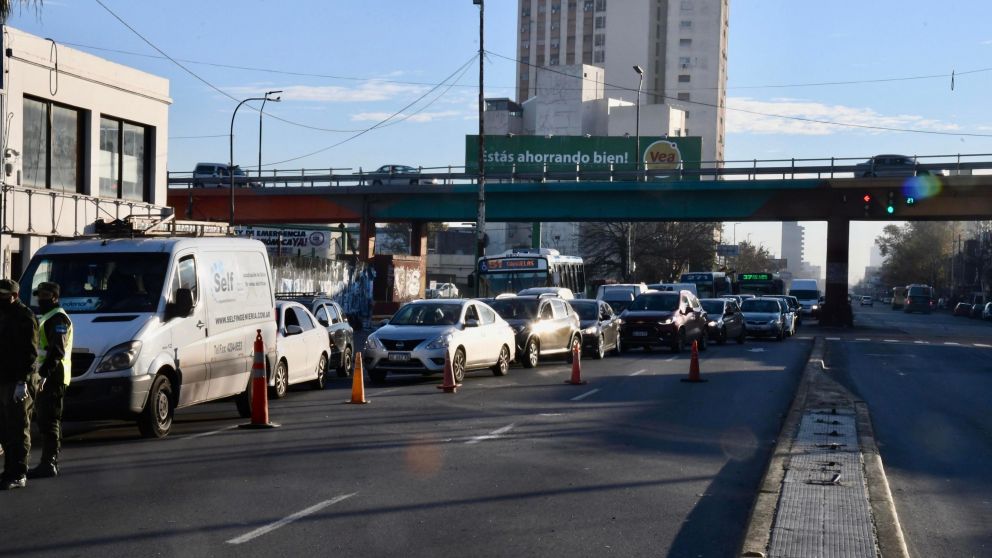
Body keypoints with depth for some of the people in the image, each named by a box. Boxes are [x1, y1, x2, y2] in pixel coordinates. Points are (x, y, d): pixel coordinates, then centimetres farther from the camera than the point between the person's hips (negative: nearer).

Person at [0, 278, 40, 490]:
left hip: (18, 383, -9)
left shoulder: (24, 317, -10)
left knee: (18, 430, -5)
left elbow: (30, 353, -15)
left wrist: (22, 381, -21)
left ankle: (18, 475, -2)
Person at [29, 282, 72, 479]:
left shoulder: (58, 318, -11)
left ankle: (48, 464, -12)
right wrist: (41, 374, 18)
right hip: (46, 378, 11)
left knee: (49, 421, -12)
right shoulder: (47, 318, 23)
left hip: (53, 378, -11)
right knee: (46, 420, 13)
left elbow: (57, 350, -22)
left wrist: (44, 373, -29)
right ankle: (51, 463, 18)